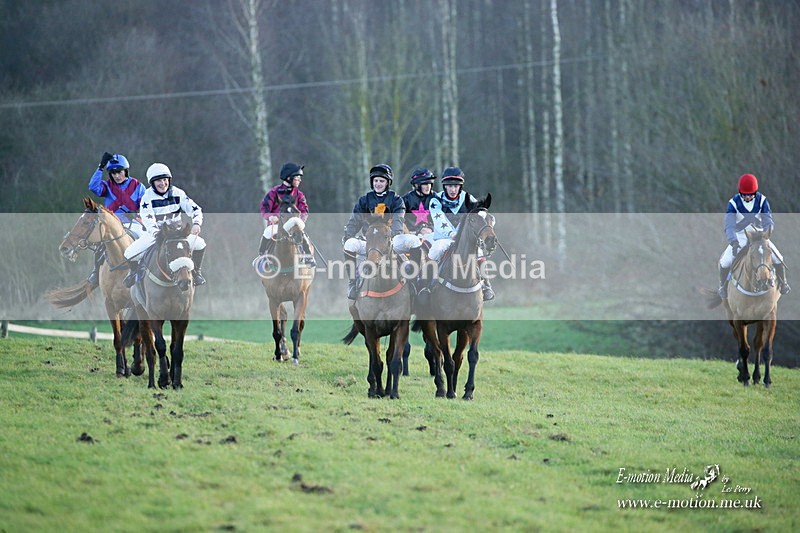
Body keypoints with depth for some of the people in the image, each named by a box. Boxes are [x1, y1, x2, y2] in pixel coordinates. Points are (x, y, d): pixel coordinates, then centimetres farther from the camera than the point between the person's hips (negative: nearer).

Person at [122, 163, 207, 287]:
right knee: (129, 254, -20)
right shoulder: (147, 197, -13)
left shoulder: (177, 193, -4)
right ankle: (134, 271, 18)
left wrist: (196, 223, -30)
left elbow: (195, 209, -8)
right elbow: (147, 218, -26)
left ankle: (196, 272, 11)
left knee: (200, 243, -15)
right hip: (153, 233, -2)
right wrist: (156, 233, -45)